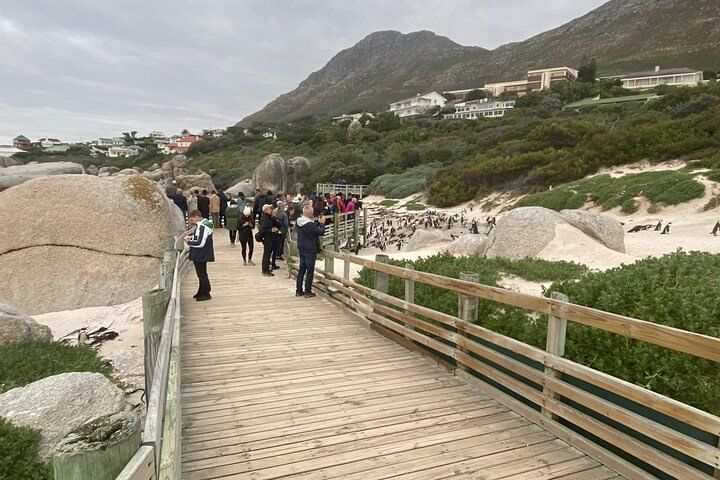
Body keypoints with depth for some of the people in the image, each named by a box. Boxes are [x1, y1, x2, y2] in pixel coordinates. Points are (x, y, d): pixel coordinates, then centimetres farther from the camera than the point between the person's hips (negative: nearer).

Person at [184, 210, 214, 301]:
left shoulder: (202, 227, -23)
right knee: (201, 274, 20)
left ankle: (206, 294, 11)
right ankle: (201, 292, 32)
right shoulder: (202, 224, 8)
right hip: (201, 255, 10)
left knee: (202, 274, 1)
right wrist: (192, 237, 6)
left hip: (201, 255, -10)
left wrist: (189, 242, -14)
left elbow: (200, 243, -27)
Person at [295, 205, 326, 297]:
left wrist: (318, 222, 11)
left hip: (301, 248, 9)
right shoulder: (309, 224, -22)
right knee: (310, 271, 0)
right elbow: (320, 232, -17)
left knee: (301, 269, 15)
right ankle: (308, 292, 4)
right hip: (310, 250, -9)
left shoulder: (299, 222, 6)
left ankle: (298, 290, 19)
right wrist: (322, 223, -3)